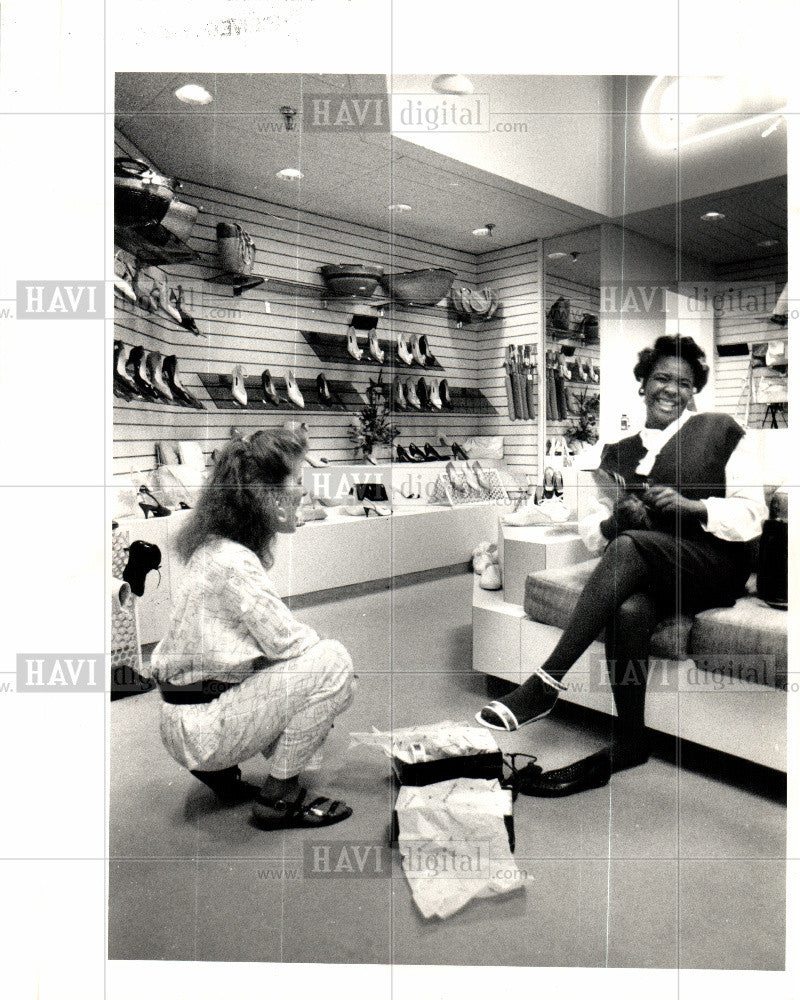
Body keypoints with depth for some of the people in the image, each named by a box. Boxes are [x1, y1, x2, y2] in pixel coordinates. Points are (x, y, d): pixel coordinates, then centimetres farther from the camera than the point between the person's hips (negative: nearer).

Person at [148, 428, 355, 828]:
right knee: (332, 662, -18)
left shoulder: (216, 547, 6)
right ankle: (278, 798, -3)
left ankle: (219, 767, 19)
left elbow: (270, 632, 13)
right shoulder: (233, 564, -25)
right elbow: (286, 641, -22)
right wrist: (328, 656, -2)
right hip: (197, 725, -10)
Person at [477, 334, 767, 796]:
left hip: (718, 564, -3)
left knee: (629, 546, -35)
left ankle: (547, 683, -35)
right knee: (627, 611, -34)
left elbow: (752, 516, 4)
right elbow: (592, 532, 15)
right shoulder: (618, 453, 20)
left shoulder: (721, 431, 11)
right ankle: (629, 743, -21)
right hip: (646, 572, 3)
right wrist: (616, 519, -9)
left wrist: (691, 506, -14)